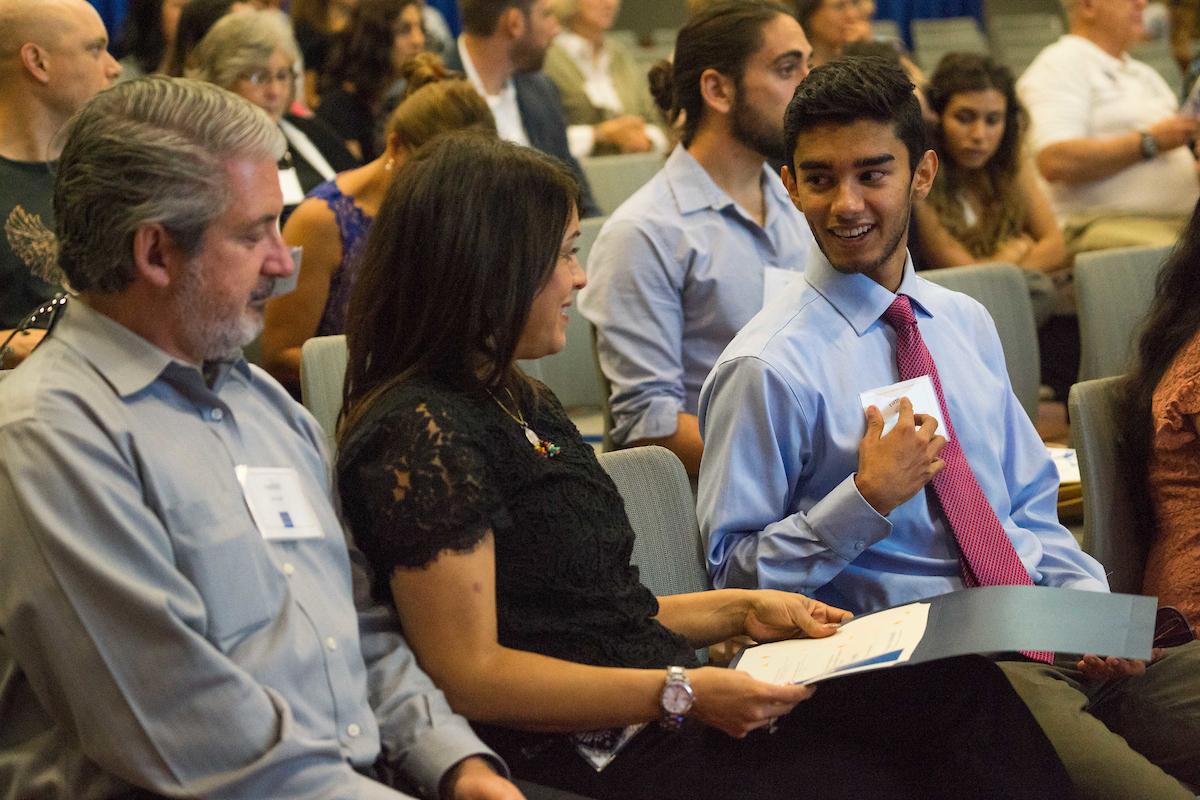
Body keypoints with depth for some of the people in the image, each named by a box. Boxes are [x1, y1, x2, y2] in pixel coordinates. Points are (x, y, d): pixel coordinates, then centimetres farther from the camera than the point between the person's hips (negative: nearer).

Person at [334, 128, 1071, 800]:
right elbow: (468, 675, -18)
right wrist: (679, 695, -20)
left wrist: (740, 611, 12)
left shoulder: (523, 404, 19)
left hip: (670, 715, 9)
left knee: (959, 684, -9)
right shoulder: (422, 436, -13)